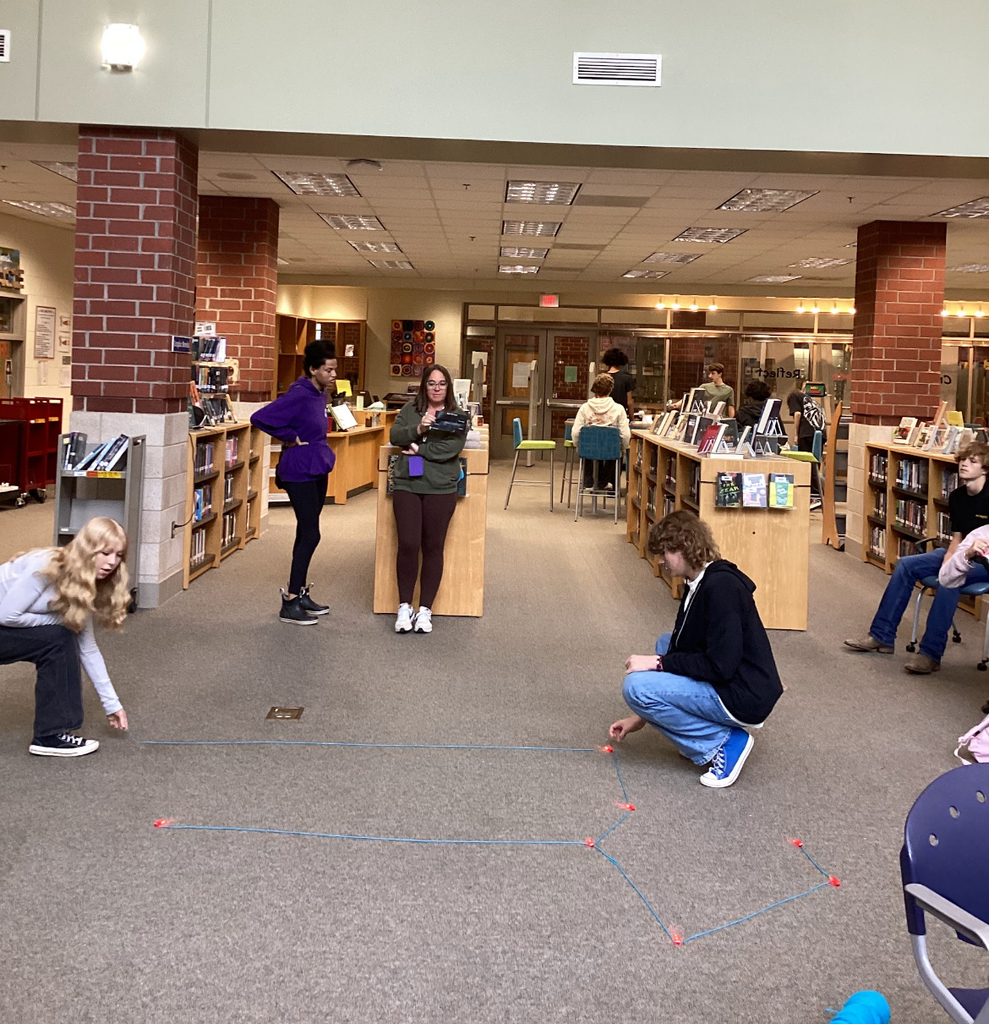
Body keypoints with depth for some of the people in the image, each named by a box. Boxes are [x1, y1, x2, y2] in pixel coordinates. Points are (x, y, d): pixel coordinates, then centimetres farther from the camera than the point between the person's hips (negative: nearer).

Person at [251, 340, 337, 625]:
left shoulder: (320, 394, 8)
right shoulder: (298, 395, -19)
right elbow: (260, 418, -26)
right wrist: (291, 438, -18)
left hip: (318, 470, 9)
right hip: (300, 472, -9)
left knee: (306, 533, 14)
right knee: (310, 534, -8)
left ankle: (301, 593, 24)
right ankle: (289, 604, -3)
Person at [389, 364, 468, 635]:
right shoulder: (410, 409, 11)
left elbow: (451, 448, -10)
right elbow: (395, 435, -3)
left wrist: (418, 448, -7)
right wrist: (417, 428, -18)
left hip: (440, 489, -1)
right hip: (407, 485, 1)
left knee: (433, 548, 3)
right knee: (408, 545, -4)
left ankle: (425, 609, 12)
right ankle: (404, 607, 9)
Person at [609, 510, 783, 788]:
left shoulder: (721, 587, -21)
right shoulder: (699, 585, 9)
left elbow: (720, 666, -25)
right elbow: (682, 650, 15)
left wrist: (658, 663, -14)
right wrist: (641, 718, 17)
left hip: (745, 698, -10)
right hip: (727, 681, 10)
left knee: (636, 687, -17)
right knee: (666, 643, 25)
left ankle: (723, 742, -6)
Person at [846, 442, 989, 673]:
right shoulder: (956, 497, 6)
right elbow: (957, 538, 10)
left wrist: (955, 562, -26)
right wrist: (949, 557, -11)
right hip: (961, 555, 8)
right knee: (906, 565, -9)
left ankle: (931, 654, -35)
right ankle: (881, 636, -8)